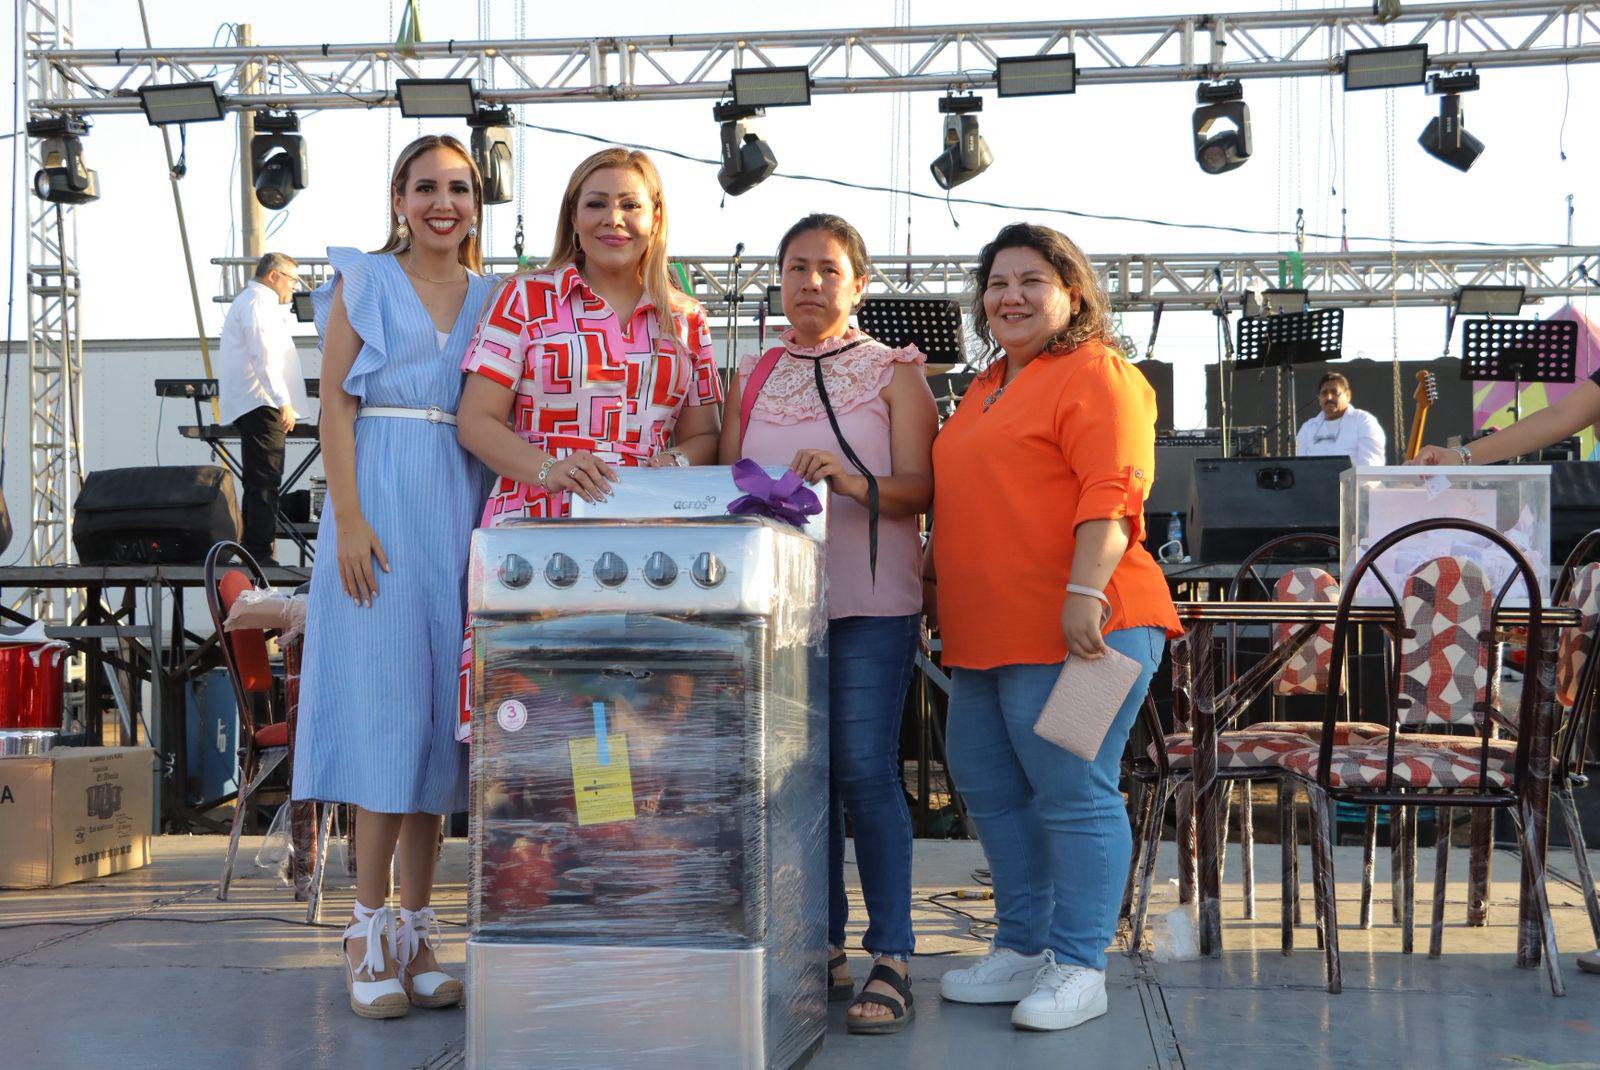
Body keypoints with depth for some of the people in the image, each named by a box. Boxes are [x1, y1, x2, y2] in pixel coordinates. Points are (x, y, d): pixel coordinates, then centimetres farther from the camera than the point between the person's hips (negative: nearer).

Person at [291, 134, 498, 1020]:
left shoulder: (494, 297, 15)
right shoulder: (363, 284, 6)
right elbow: (335, 401, -2)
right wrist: (349, 516, -13)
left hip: (465, 511, 4)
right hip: (384, 502, -3)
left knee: (440, 713, 4)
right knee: (385, 701, -7)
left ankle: (417, 931, 11)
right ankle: (369, 931, -1)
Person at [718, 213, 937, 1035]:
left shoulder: (893, 372, 5)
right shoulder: (753, 378, 16)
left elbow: (918, 488, -5)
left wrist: (855, 483, -23)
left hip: (869, 600, -4)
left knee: (865, 772, -8)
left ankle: (890, 959, -3)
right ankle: (822, 948, 17)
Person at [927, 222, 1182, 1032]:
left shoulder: (1096, 375, -6)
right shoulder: (987, 387, 22)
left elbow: (1111, 495, -17)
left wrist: (1085, 590, -26)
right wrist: (936, 577, 28)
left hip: (1074, 630, -10)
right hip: (988, 634, 10)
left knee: (1073, 795, -5)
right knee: (991, 789, 15)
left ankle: (1078, 967, 6)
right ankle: (1021, 949, 27)